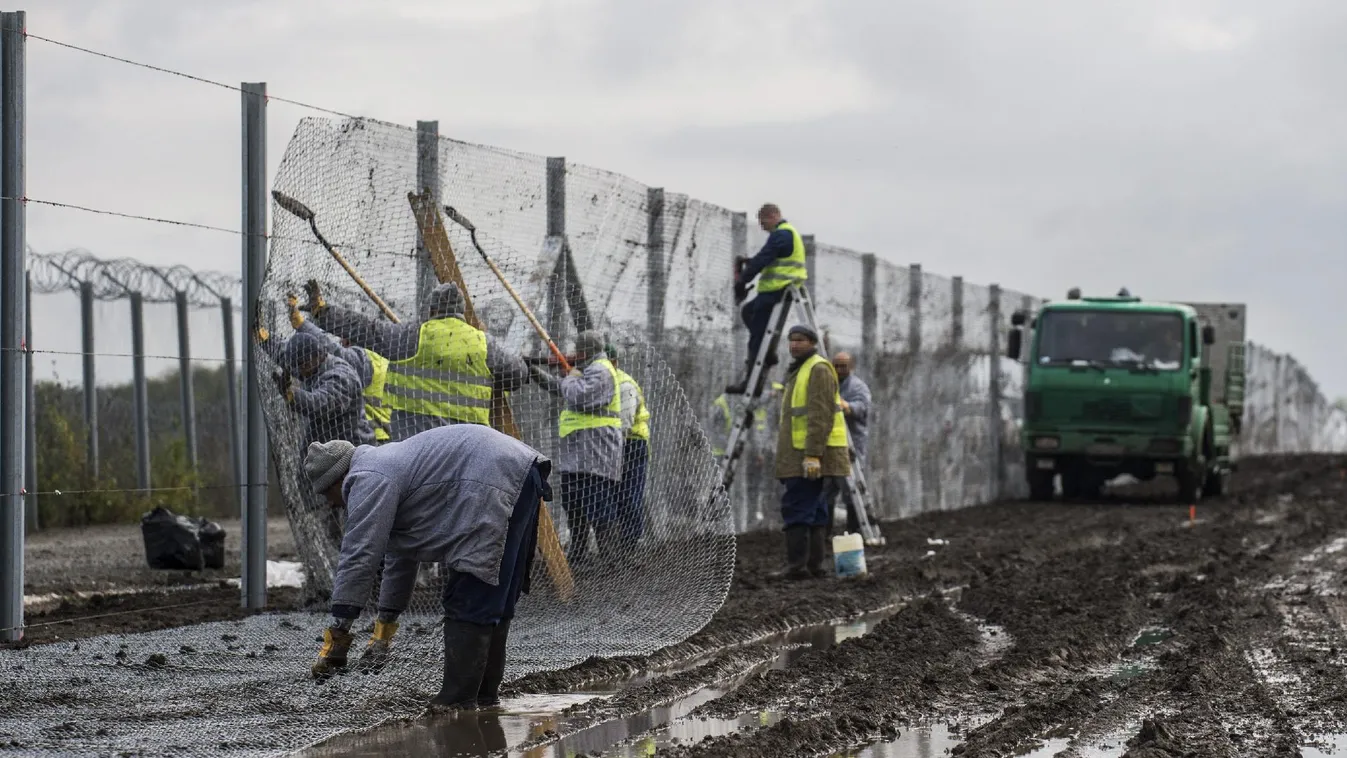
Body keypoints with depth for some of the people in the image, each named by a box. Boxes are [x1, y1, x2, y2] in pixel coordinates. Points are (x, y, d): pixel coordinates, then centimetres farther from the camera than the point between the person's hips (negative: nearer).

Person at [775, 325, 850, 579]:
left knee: (797, 507, -14)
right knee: (813, 509, 8)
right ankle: (814, 565, 8)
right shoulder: (800, 371, 22)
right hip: (804, 455, 11)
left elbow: (821, 416, -20)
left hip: (810, 455, -11)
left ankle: (798, 565, -16)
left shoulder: (819, 369, -11)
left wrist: (812, 454, -25)